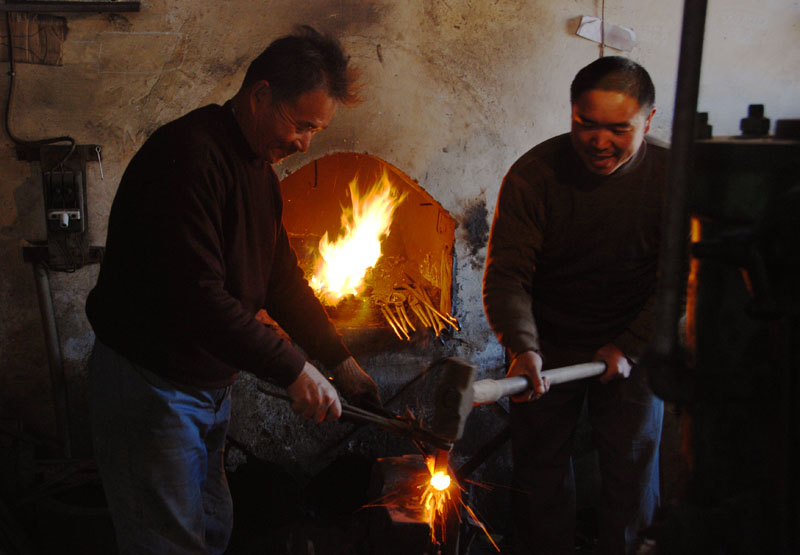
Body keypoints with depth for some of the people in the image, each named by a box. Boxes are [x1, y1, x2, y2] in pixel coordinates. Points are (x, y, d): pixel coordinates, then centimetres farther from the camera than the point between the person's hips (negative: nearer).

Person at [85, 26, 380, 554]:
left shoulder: (260, 168, 9)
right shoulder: (189, 154, -23)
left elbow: (282, 280, 14)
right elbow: (196, 296, -30)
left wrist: (341, 361, 9)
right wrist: (294, 370, -24)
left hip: (210, 386, 9)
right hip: (150, 385, -9)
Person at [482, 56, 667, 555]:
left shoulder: (671, 176, -12)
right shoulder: (533, 174, -15)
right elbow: (506, 274, -18)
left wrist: (630, 346, -14)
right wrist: (522, 348, -34)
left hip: (632, 348, 0)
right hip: (549, 345, 0)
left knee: (633, 471, 9)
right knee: (539, 468, 10)